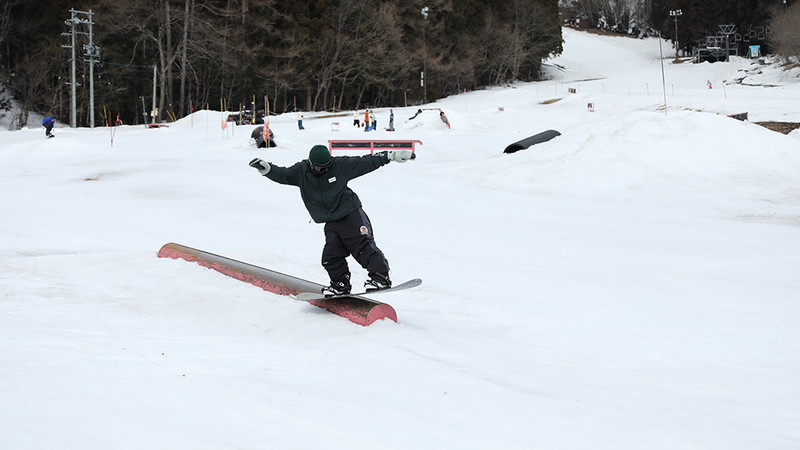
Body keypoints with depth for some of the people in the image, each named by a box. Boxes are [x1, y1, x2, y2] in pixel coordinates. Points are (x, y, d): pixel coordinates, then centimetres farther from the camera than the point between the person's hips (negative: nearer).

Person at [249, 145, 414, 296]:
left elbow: (365, 162, -2)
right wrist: (266, 168, -16)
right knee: (331, 255, -5)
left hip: (352, 214, -4)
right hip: (332, 223, 4)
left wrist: (391, 155, -4)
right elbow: (282, 175, 3)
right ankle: (341, 284, 12)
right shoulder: (301, 171, 0)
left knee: (363, 246, -16)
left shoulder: (340, 165, -7)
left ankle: (380, 277, -12)